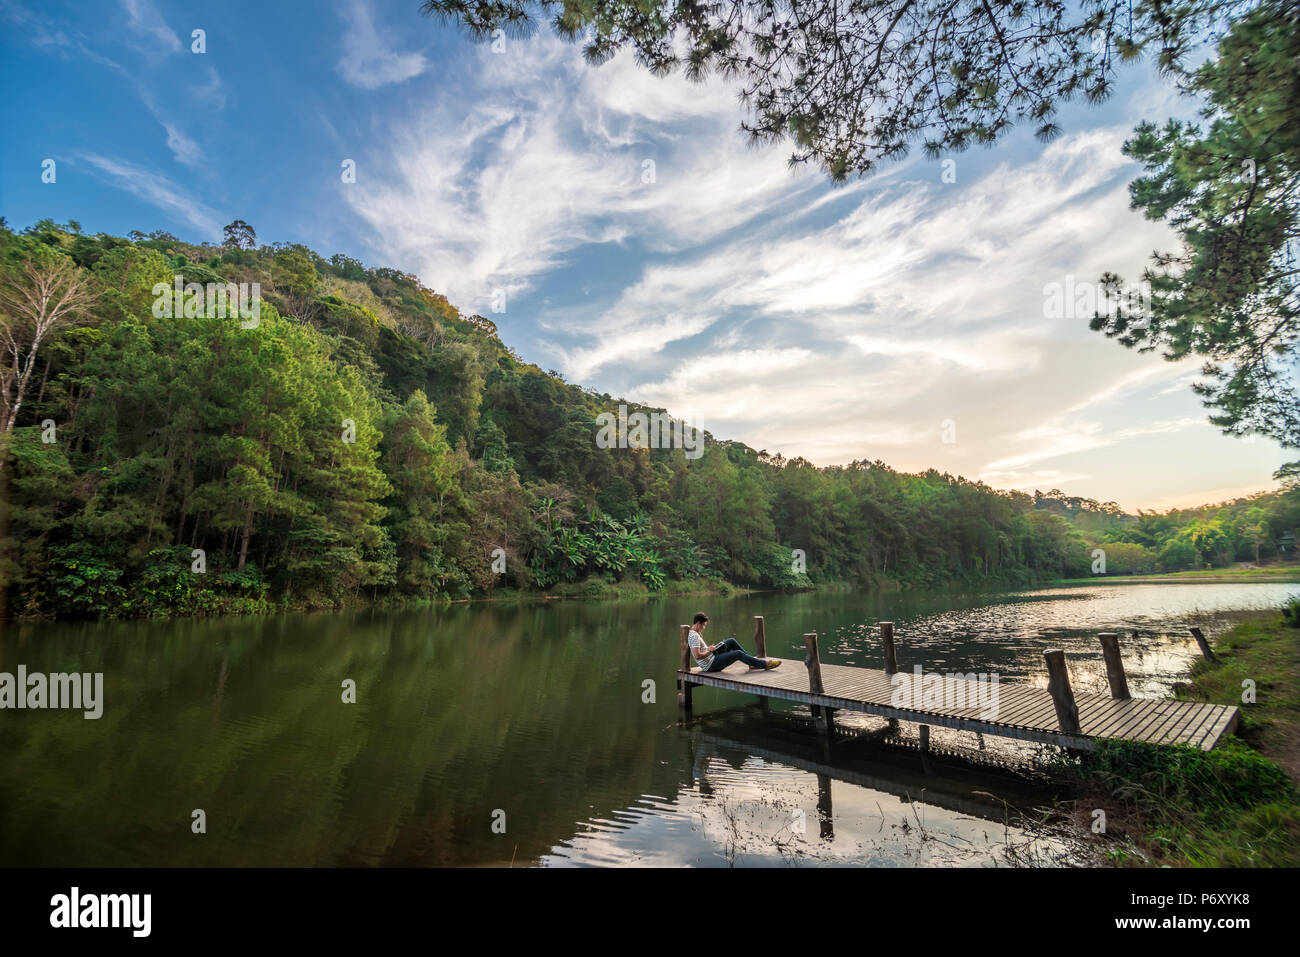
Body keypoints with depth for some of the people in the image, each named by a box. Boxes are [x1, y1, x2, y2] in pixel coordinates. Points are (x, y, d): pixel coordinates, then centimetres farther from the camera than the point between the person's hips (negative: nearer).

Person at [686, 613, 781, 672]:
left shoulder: (693, 633, 11)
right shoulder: (694, 636, -22)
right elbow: (697, 656, -30)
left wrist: (708, 648, 8)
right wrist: (709, 650, -15)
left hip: (712, 657, 11)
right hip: (710, 665, -11)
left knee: (732, 641, 10)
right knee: (738, 654, -16)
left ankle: (753, 661, 12)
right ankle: (765, 664, -4)